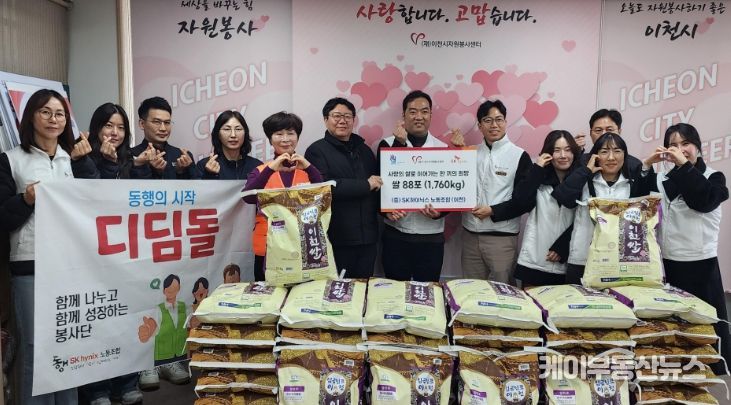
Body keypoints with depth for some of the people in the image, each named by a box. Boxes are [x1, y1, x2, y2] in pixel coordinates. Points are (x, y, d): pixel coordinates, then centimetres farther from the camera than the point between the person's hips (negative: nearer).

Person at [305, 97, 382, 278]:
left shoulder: (364, 150, 16)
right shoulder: (317, 151, -3)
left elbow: (378, 185, 21)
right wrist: (366, 185, -13)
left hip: (367, 237, 5)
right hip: (335, 239, -5)